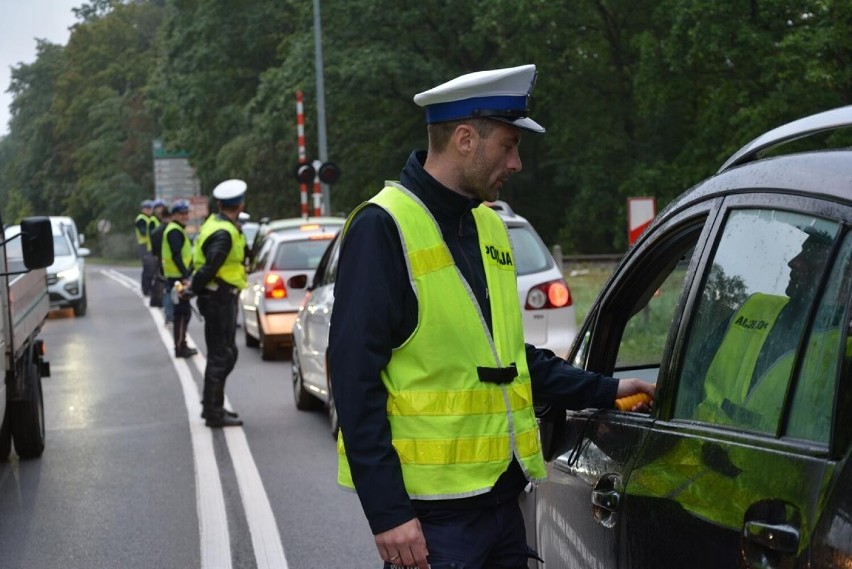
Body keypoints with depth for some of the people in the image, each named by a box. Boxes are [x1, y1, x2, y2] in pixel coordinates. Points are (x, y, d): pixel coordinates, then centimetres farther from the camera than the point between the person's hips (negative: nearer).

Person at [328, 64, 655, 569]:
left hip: (502, 494, 8)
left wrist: (606, 391, 18)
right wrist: (387, 512, -19)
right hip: (432, 511, -8)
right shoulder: (385, 227, -11)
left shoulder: (489, 226, 14)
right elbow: (355, 380, -15)